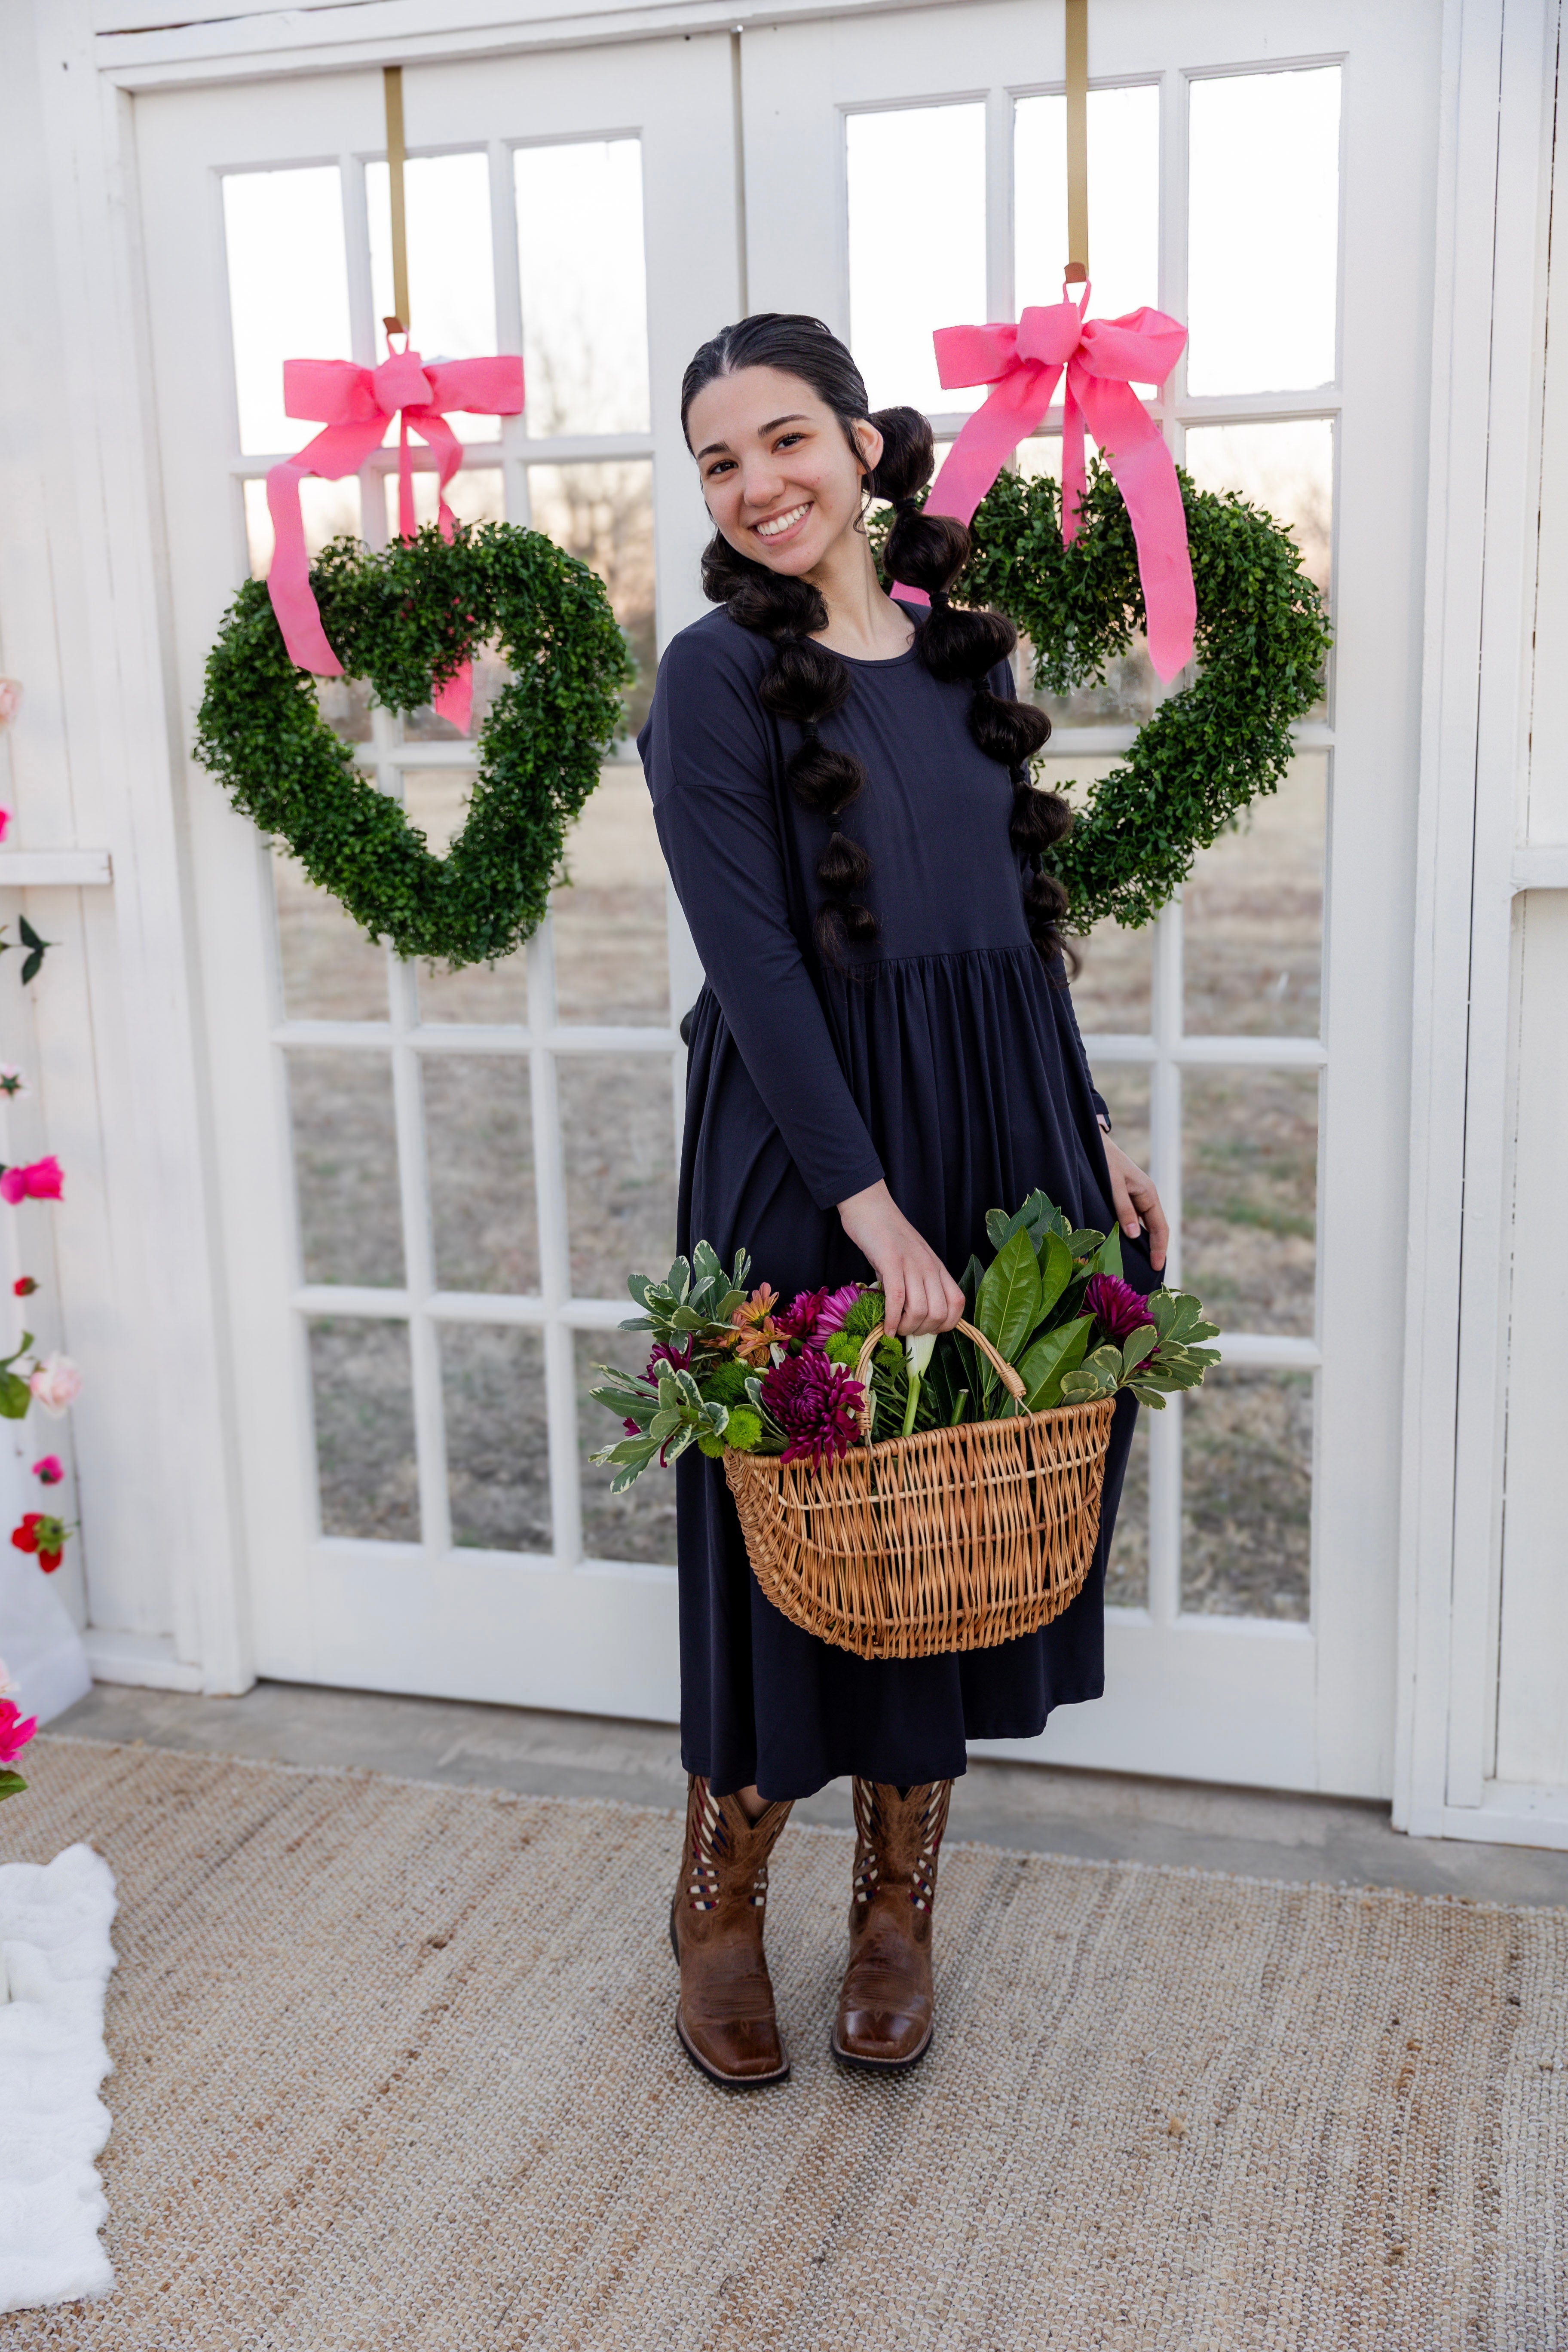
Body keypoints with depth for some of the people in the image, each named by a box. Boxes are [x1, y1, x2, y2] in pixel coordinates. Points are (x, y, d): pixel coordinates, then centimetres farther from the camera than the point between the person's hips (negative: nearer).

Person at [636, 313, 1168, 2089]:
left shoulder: (961, 651, 12)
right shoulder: (716, 676, -6)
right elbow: (754, 964, -15)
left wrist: (1091, 1129, 10)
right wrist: (874, 1207, -21)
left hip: (1001, 1139, 6)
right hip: (805, 1159, -5)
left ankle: (897, 1909, 29)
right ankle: (718, 1907, 27)